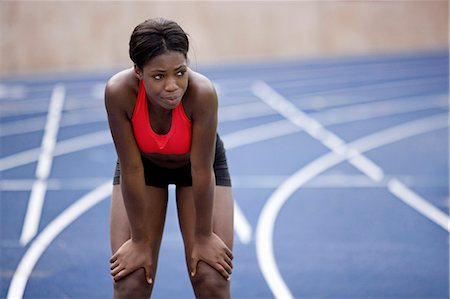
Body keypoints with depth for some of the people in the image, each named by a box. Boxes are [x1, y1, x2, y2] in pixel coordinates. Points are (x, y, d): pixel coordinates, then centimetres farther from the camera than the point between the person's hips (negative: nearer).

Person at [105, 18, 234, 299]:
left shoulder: (202, 92, -39)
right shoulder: (119, 91, -36)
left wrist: (203, 236, -17)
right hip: (144, 164, 1)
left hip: (197, 163, 0)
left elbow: (202, 170, -28)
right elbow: (131, 169, -27)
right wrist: (140, 240, -18)